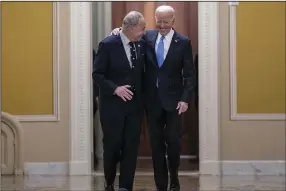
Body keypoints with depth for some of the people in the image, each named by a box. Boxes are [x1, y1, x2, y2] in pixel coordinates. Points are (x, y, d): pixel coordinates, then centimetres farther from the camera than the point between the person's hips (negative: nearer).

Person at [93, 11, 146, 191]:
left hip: (135, 105, 4)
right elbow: (97, 74, -10)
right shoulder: (108, 44, -11)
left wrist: (143, 97, 4)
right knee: (112, 146, 5)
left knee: (131, 147, 1)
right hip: (113, 105, -4)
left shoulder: (142, 45, 3)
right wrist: (115, 88, -21)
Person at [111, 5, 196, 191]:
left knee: (173, 141, 0)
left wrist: (186, 99, -12)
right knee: (156, 144, 5)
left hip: (173, 100, -2)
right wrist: (120, 30, -6)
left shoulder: (183, 42, -3)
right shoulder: (147, 36, 4)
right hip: (152, 99, 2)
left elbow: (190, 74, -3)